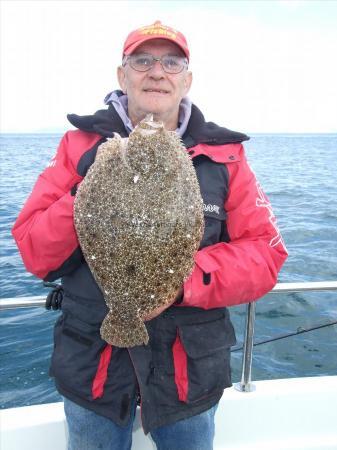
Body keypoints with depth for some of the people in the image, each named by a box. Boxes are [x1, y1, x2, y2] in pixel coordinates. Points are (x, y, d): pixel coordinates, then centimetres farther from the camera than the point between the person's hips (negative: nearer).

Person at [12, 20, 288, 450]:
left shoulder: (223, 154, -3)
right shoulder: (80, 145, -3)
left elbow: (264, 253, -6)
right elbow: (34, 253, -5)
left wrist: (187, 278, -23)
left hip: (191, 368, 1)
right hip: (92, 364, 0)